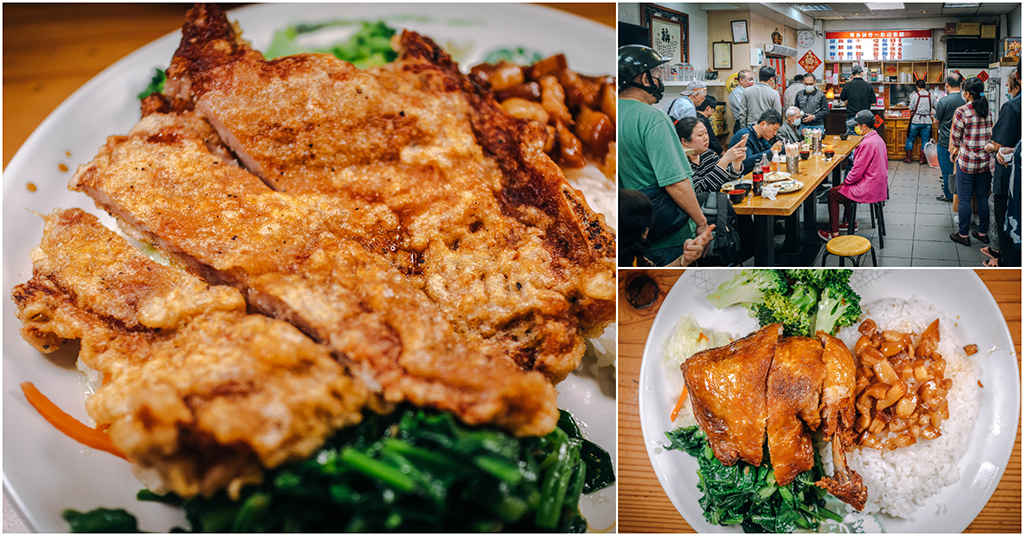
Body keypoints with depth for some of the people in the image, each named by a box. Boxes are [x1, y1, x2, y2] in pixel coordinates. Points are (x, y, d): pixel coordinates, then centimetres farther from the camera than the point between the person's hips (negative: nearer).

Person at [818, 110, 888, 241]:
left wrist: (847, 181, -1)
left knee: (832, 194, 4)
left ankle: (834, 233, 9)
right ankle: (850, 223, 38)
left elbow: (857, 172, -22)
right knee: (845, 187, 30)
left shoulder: (867, 144, -24)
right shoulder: (877, 138, 8)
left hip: (869, 190, -10)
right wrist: (848, 181, 17)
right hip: (879, 185, 10)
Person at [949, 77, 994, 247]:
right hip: (986, 160, 6)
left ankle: (963, 235, 9)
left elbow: (955, 138, -9)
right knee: (983, 197, 13)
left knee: (964, 199, 3)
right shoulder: (988, 110, 5)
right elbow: (990, 134, 13)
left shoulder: (962, 111, -14)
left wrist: (956, 148, 12)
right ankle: (983, 233, 21)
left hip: (967, 161, -6)